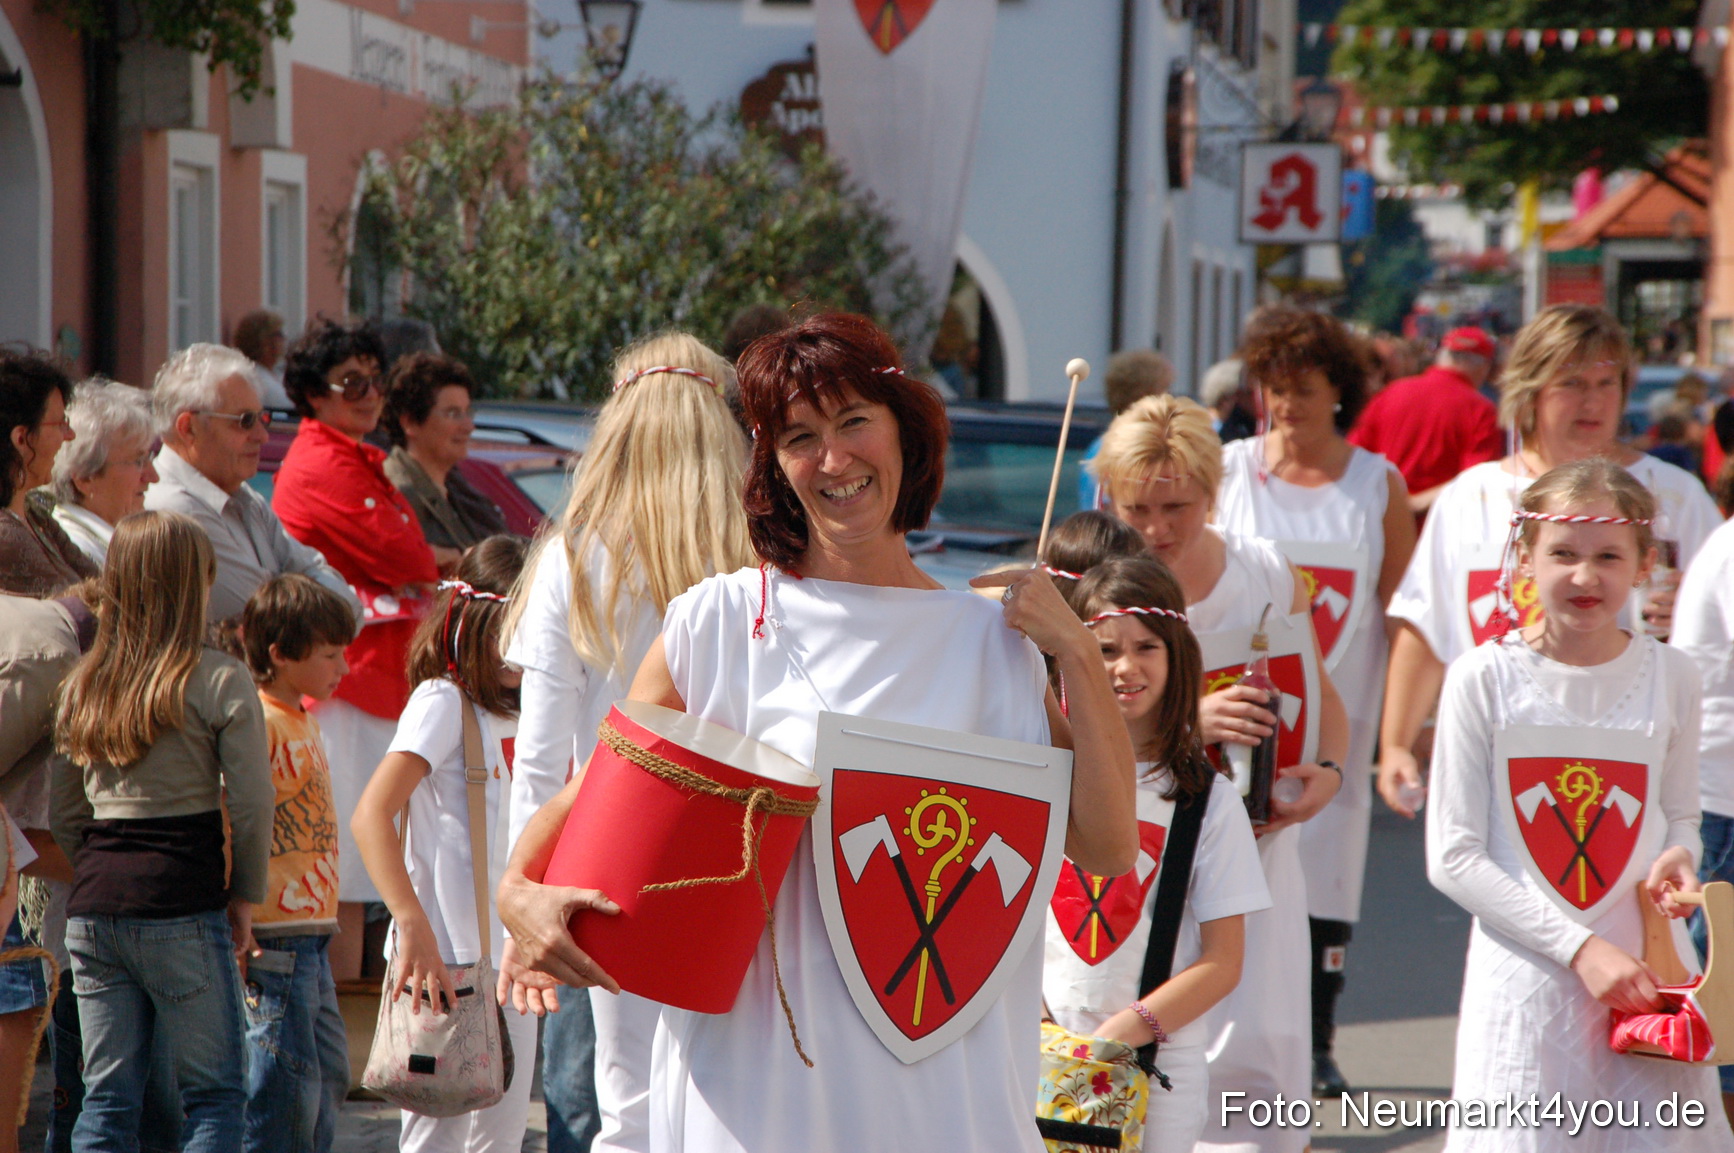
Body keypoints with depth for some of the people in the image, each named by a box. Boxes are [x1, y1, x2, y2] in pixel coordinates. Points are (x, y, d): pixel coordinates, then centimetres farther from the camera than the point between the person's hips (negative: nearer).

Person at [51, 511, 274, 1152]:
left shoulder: (83, 685, 11)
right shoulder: (220, 682, -5)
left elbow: (66, 814, 13)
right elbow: (250, 805, -6)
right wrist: (245, 898, 6)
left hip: (93, 909, 5)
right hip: (183, 910, -5)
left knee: (107, 1095, 10)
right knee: (215, 1093, 3)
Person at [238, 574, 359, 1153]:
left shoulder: (304, 719, 15)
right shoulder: (260, 722, -15)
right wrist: (240, 928, -21)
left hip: (311, 938, 10)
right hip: (275, 939, -10)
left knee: (329, 1077, 15)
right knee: (285, 1084, -6)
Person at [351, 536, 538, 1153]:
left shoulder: (515, 711, 15)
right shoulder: (443, 700, -9)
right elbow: (370, 817, -20)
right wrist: (414, 927, -30)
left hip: (510, 957, 8)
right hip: (446, 959, -8)